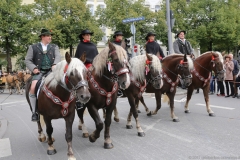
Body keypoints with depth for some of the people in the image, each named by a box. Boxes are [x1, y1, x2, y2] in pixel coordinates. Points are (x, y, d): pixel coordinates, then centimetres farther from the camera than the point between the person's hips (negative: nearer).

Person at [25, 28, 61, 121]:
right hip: (39, 72, -1)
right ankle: (34, 112, -10)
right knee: (33, 88, -25)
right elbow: (27, 60, 10)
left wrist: (55, 65, -18)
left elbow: (58, 56, 2)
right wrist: (34, 68, -8)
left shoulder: (54, 47, 18)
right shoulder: (33, 47, 13)